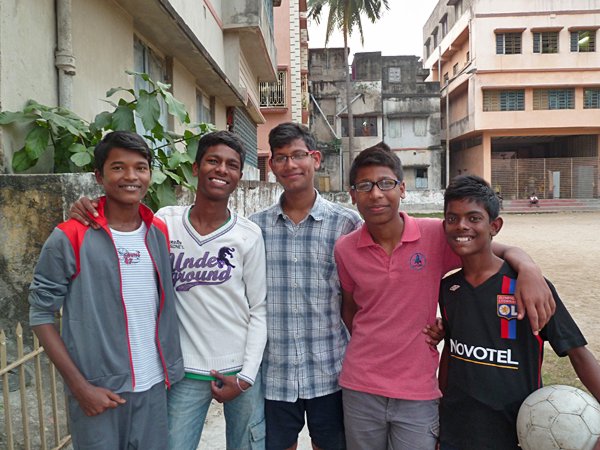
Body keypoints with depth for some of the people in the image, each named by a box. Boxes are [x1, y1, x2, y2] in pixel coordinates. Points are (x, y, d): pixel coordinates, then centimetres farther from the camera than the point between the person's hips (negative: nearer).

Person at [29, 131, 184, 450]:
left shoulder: (159, 232, 2)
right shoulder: (70, 238, -12)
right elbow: (40, 315, -7)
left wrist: (170, 368, 6)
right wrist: (80, 387, -12)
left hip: (154, 387, 4)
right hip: (97, 392, -4)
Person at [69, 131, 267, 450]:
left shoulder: (249, 235, -8)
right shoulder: (165, 222, -7)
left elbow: (258, 309, -4)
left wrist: (246, 377, -6)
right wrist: (85, 216, -14)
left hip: (240, 370, 1)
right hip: (186, 373, 0)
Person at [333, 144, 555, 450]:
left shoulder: (435, 235, -11)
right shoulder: (345, 249, -5)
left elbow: (499, 249, -5)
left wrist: (528, 269, -25)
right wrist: (368, 352, 7)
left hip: (418, 392, -1)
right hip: (360, 390, 2)